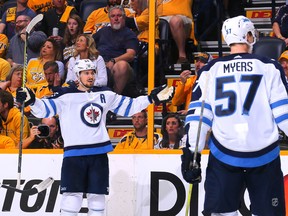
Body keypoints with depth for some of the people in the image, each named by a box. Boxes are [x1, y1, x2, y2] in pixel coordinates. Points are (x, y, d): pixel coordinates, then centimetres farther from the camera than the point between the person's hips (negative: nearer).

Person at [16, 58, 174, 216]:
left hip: (99, 154, 4)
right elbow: (44, 109, -8)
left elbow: (128, 106, 19)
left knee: (97, 197, 10)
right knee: (72, 197, -9)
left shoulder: (105, 94, 11)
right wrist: (31, 101, -27)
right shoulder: (66, 96, -3)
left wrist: (152, 98, 13)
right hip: (74, 154, -4)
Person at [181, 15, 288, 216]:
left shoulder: (211, 70, 3)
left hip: (224, 155, 1)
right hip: (264, 156, -1)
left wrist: (192, 153, 6)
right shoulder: (269, 67, -1)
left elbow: (198, 113, 1)